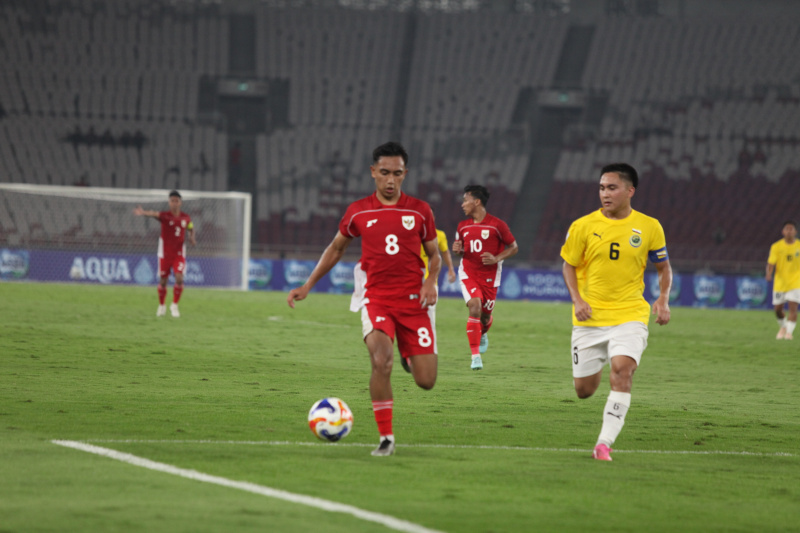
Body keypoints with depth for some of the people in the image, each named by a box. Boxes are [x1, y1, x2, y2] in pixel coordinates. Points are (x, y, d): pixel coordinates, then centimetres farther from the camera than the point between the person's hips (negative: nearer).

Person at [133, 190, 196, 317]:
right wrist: (144, 213, -55)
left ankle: (174, 305, 1)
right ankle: (161, 306, 26)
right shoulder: (165, 216, -10)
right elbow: (154, 214, -33)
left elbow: (191, 229, 22)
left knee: (179, 278, -15)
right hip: (165, 253, -1)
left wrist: (192, 238, -1)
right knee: (162, 280, 5)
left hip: (179, 253, 1)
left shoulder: (186, 218, 1)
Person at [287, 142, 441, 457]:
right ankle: (386, 438, -17)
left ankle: (410, 355, 37)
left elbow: (434, 255, 14)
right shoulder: (358, 211, 5)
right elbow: (336, 248, 20)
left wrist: (431, 281, -7)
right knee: (382, 361, -29)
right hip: (376, 298, -1)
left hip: (413, 301, 1)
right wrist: (308, 285, 15)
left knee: (426, 381, -3)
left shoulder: (419, 211, 4)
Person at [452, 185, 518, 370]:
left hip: (490, 275, -1)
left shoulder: (497, 225, -8)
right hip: (468, 273, 1)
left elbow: (513, 247, -1)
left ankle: (483, 334, 48)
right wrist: (457, 249, -6)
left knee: (485, 314, 7)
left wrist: (497, 259, -16)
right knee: (475, 307, -20)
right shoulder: (463, 226, 5)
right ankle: (475, 355, -19)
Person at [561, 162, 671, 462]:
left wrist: (663, 299, -5)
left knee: (622, 370, -25)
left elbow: (663, 267, 12)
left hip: (629, 316, -1)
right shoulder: (583, 226, -2)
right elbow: (569, 265, 8)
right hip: (589, 318, 1)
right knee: (584, 390, 6)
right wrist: (577, 299, -8)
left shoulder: (649, 227, 0)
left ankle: (605, 443, -20)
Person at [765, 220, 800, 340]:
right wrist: (769, 273, -30)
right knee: (778, 309, 8)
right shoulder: (776, 247, -3)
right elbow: (771, 263, -11)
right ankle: (783, 327, 36)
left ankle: (789, 331, -10)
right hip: (780, 282, 1)